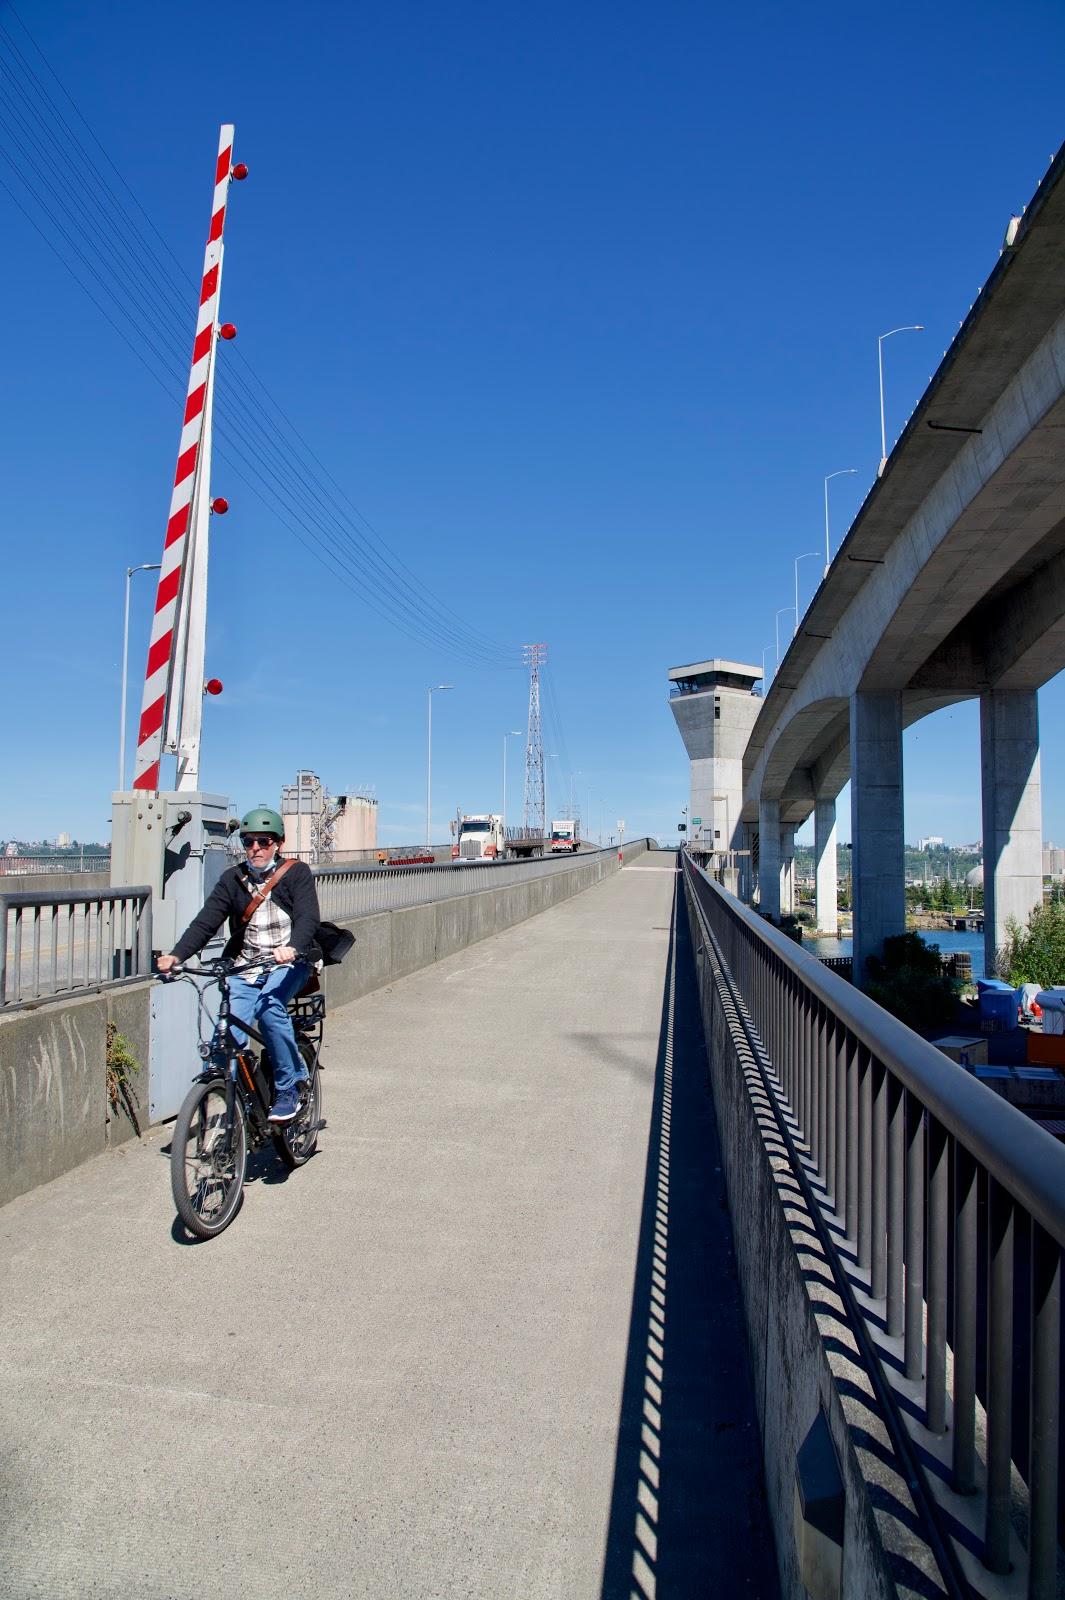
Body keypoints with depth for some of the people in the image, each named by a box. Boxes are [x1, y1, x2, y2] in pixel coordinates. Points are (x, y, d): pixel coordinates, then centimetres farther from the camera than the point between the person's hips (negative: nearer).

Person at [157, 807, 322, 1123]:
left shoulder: (297, 873, -3)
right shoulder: (232, 879, 6)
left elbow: (308, 917, -18)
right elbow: (205, 922, -5)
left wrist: (292, 948, -39)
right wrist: (175, 955, -23)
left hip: (288, 964, -3)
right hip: (245, 967, 3)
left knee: (269, 1006, -31)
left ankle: (288, 1088, -14)